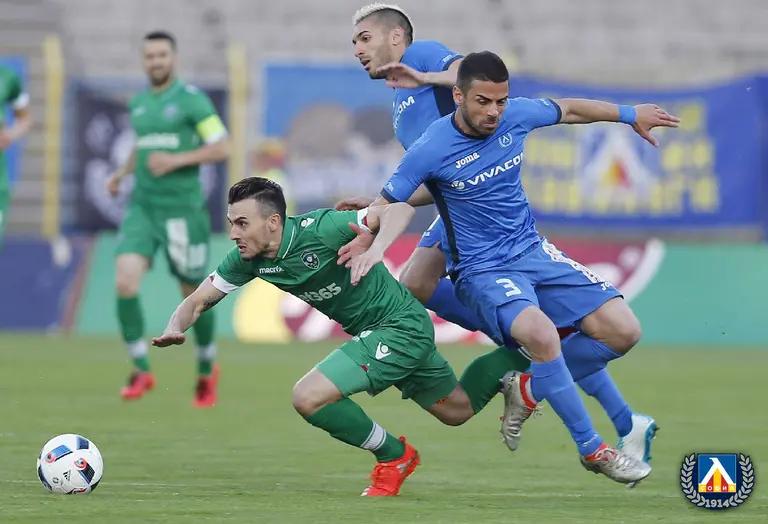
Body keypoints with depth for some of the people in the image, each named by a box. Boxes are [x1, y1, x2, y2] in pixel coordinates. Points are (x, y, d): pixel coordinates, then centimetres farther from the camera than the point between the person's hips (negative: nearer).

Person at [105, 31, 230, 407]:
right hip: (142, 206, 4)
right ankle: (141, 370, -6)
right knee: (125, 280, -16)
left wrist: (176, 160, -19)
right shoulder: (138, 104, 12)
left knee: (193, 294, 6)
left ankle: (206, 370, 30)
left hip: (183, 208, -4)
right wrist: (122, 173, 12)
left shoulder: (192, 100, -6)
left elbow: (221, 149, -10)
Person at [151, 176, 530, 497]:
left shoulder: (318, 230, -29)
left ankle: (393, 455, 1)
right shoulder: (248, 259, -7)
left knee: (308, 398, -21)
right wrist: (174, 330, -21)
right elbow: (198, 301, 1)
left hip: (402, 327, -9)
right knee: (457, 412, 24)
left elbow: (399, 210, -29)